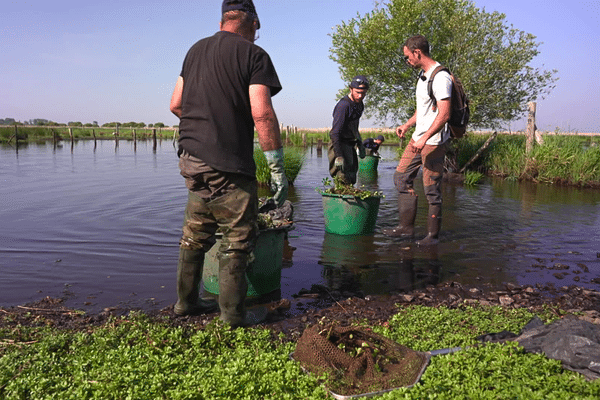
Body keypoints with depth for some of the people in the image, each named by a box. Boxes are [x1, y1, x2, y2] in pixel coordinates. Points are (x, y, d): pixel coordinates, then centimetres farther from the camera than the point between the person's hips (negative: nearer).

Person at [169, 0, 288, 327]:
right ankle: (232, 318, 9)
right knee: (237, 241, 3)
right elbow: (262, 115, -16)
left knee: (196, 235, 18)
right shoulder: (253, 55, -6)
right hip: (228, 166, -7)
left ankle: (186, 302, 31)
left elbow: (175, 105, 16)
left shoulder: (196, 49, 15)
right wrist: (278, 169, -12)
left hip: (192, 160, 7)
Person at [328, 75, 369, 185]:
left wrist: (360, 145, 21)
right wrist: (339, 156, -29)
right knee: (344, 180, -13)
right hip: (340, 144, -9)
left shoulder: (359, 104, 9)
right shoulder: (343, 105, -20)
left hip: (350, 145, 9)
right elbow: (334, 133, -25)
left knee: (352, 180, 12)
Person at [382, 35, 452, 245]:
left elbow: (444, 114, -24)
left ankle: (433, 234, 10)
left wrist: (425, 139, -29)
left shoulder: (440, 77, -17)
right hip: (418, 138, 10)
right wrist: (407, 125, 20)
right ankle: (406, 226, 16)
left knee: (431, 189, -3)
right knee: (401, 177, 9)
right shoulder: (422, 74, 15)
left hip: (434, 141, -10)